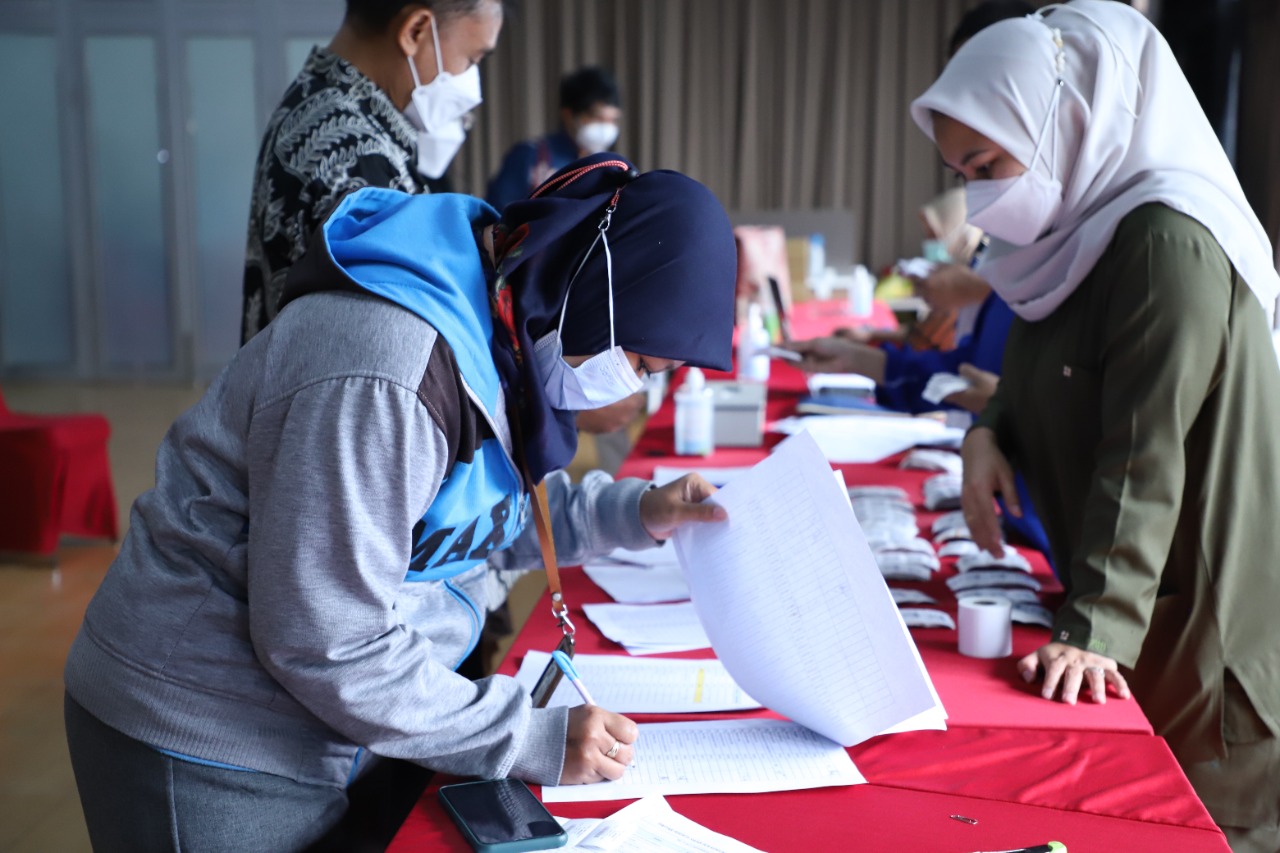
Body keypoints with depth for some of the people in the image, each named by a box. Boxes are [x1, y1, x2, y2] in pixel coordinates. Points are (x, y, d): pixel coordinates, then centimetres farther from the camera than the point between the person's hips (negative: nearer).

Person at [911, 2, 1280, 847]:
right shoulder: (1081, 233, 8)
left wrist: (1096, 629, -27)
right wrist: (991, 436, -3)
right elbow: (1048, 390, 18)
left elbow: (1144, 458, -25)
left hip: (1200, 614, -8)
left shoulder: (1168, 244, -21)